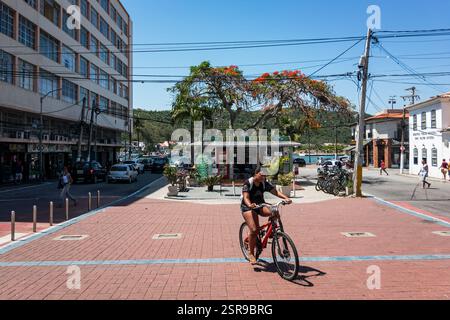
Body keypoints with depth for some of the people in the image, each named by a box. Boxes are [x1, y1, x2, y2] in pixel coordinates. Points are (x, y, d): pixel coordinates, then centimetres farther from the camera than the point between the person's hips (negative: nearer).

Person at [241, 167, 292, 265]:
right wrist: (250, 205, -49)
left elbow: (275, 192, -14)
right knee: (254, 230, -21)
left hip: (260, 205, 4)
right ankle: (251, 254, -4)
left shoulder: (265, 184, -3)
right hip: (248, 207, -4)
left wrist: (286, 198, -32)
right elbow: (246, 197, -26)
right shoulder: (248, 183, -16)